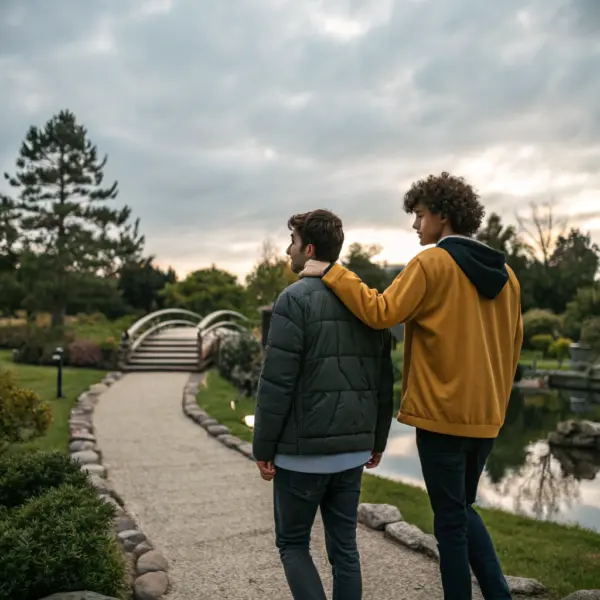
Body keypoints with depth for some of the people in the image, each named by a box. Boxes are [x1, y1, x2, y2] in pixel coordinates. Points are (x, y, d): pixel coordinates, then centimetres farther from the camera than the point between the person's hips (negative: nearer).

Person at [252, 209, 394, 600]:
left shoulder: (295, 299, -12)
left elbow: (277, 383, -16)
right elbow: (384, 380, 10)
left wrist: (263, 447, -7)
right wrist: (377, 440, 18)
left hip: (303, 449, -6)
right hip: (353, 449, 6)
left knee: (292, 543, 12)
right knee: (344, 546, 15)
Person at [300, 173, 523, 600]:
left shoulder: (432, 263, -11)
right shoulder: (504, 273, 9)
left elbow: (381, 312, -19)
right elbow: (513, 344, 12)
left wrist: (331, 272, -11)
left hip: (442, 413, -7)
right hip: (485, 416, 7)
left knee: (450, 520, 6)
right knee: (463, 508, 23)